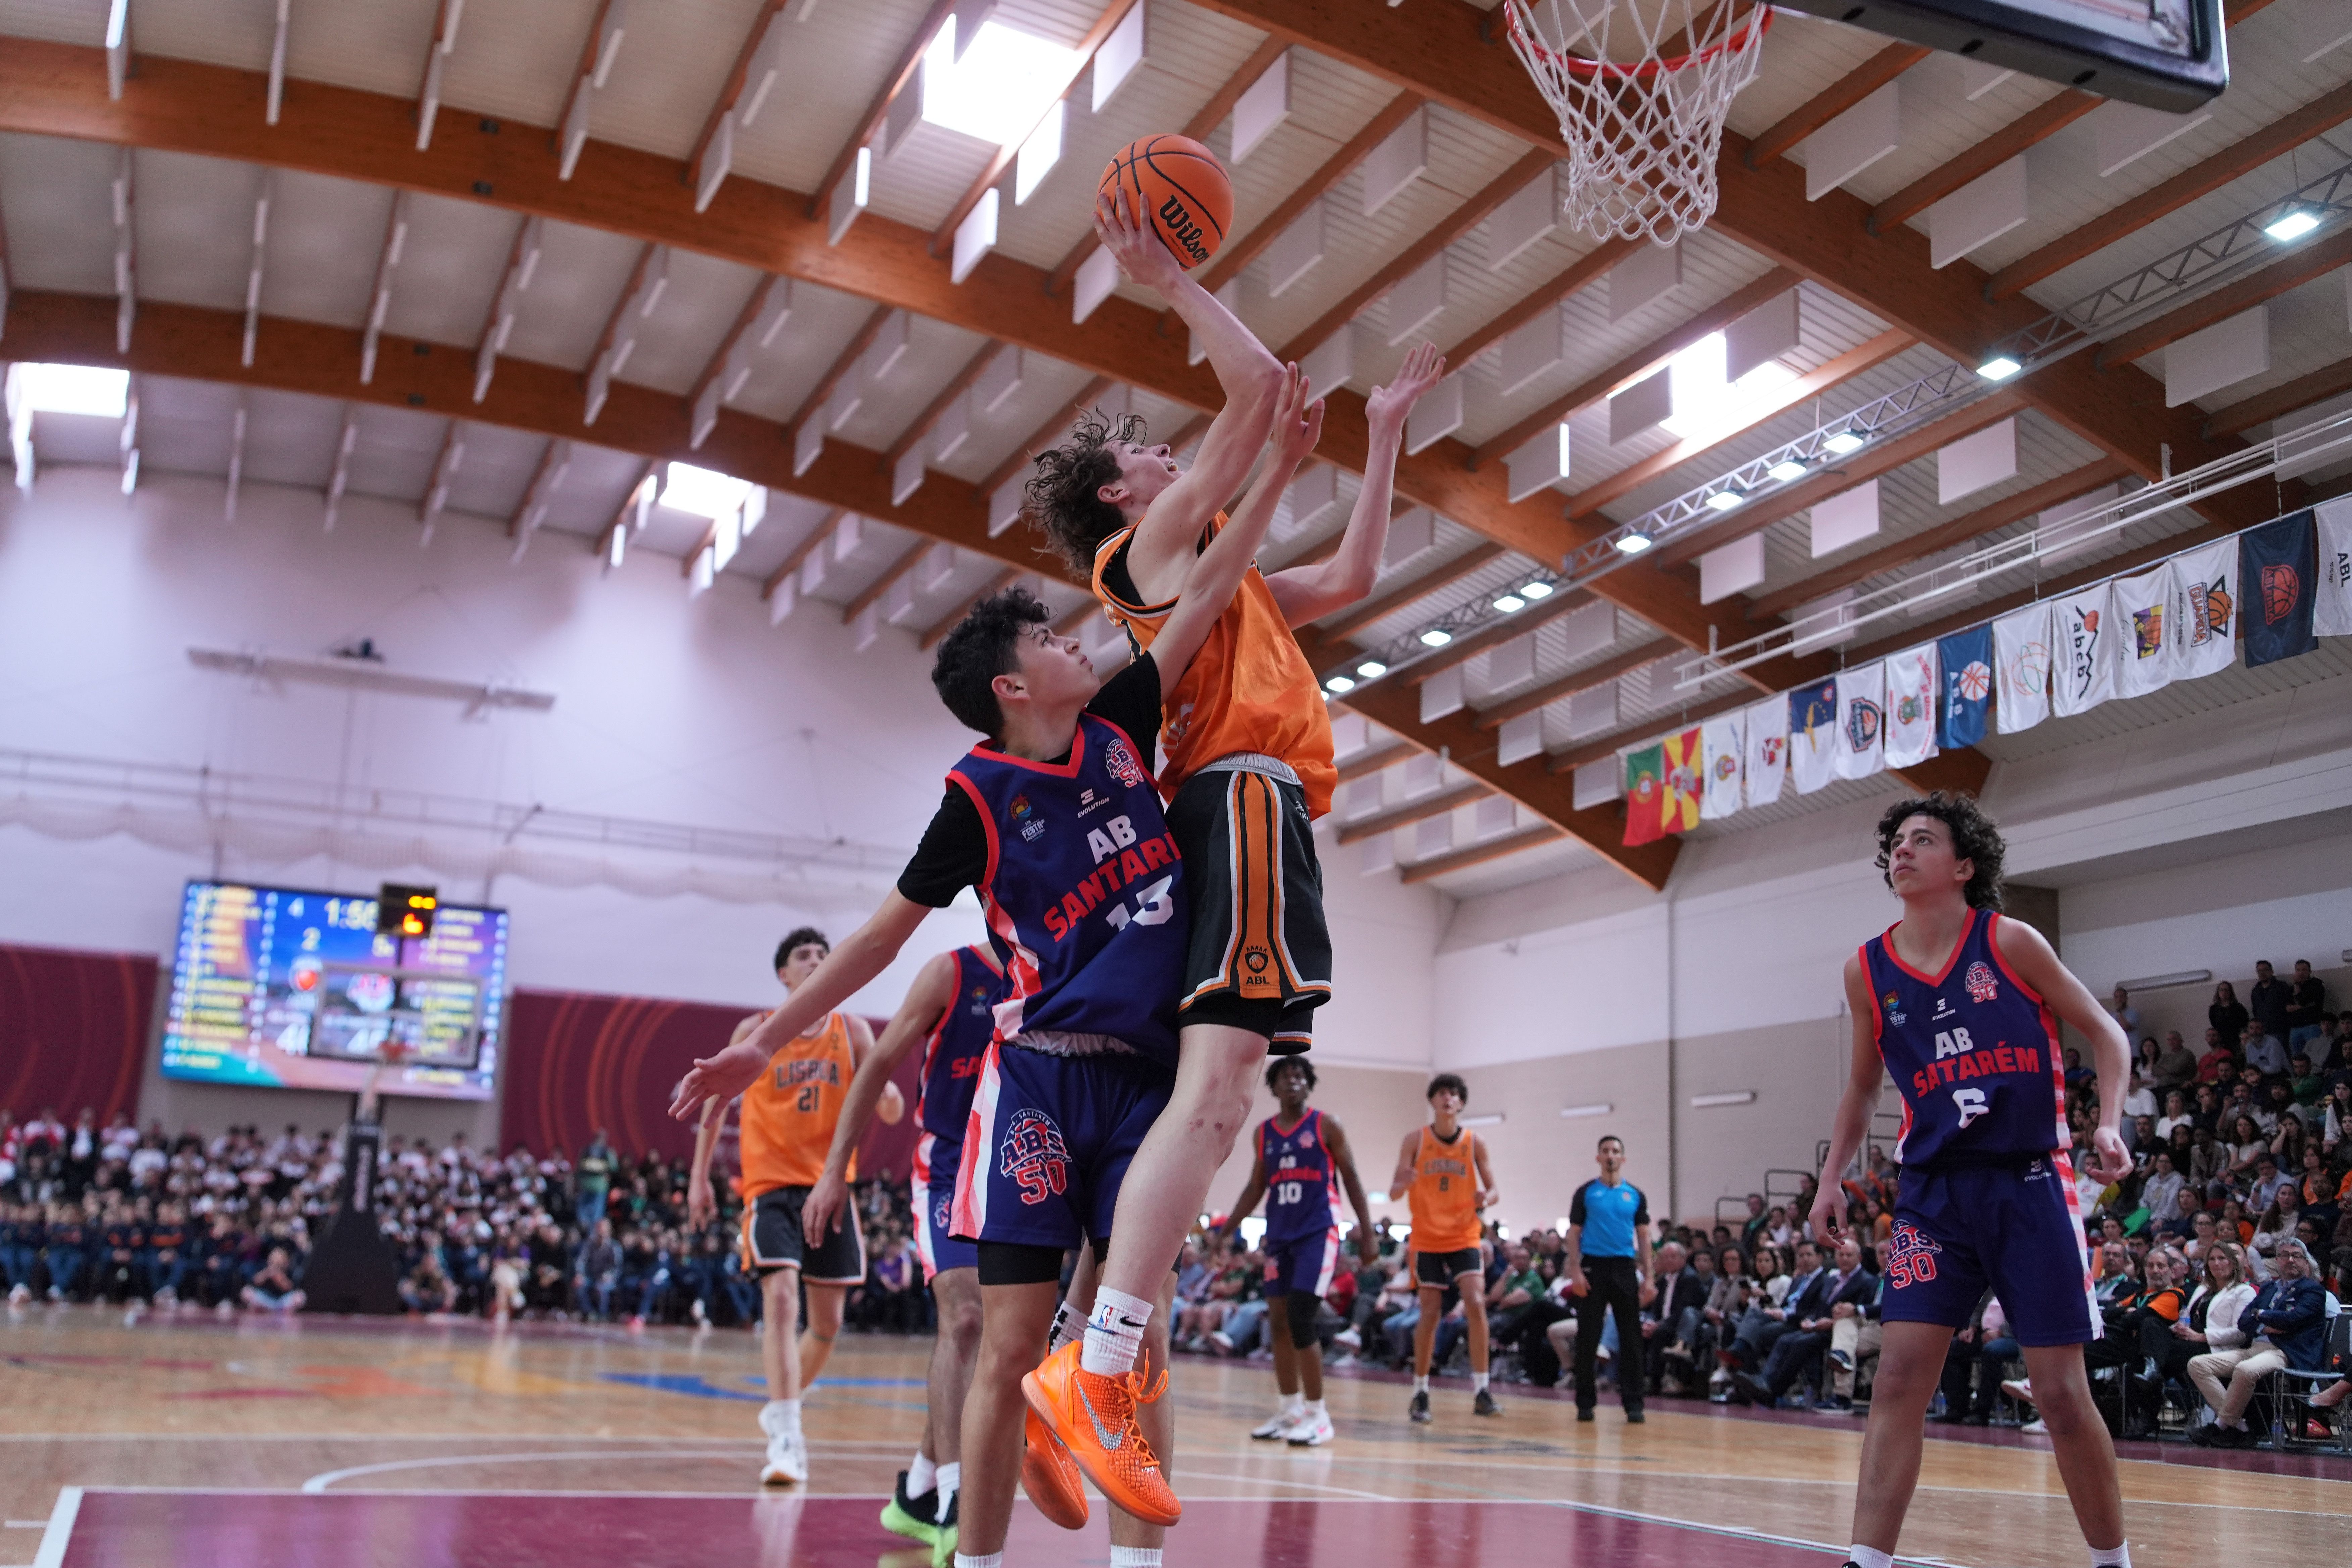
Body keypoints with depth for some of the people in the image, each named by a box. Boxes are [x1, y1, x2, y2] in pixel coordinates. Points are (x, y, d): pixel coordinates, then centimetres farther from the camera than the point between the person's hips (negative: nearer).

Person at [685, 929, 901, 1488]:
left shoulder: (853, 1032, 3)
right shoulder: (757, 1032, 0)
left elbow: (893, 1114, -3)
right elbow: (717, 1101, 10)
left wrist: (885, 1094, -27)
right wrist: (699, 1176, 7)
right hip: (772, 1184, -3)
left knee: (828, 1322, 9)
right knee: (781, 1296, -23)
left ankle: (781, 1408, 34)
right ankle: (787, 1439, -24)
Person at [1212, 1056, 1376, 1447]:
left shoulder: (1327, 1127, -2)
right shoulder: (1263, 1133, 11)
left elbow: (1351, 1181, -1)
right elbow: (1256, 1188, 18)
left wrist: (1368, 1233, -7)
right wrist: (1226, 1231, 10)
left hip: (1318, 1233, -6)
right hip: (1279, 1235, 6)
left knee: (1301, 1320, -15)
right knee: (1278, 1323, 5)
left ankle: (1318, 1415, -6)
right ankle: (1290, 1411, 16)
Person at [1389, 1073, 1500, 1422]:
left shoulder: (1473, 1142, 0)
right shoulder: (1416, 1139, -3)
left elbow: (1492, 1190, 6)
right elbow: (1394, 1193, -5)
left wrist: (1486, 1199, -18)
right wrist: (1404, 1184, -29)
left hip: (1464, 1237, 1)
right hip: (1427, 1239, -1)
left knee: (1476, 1304, -15)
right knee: (1430, 1313, 1)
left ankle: (1481, 1392, -9)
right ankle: (1420, 1392, 14)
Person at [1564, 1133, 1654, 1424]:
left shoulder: (1635, 1195, 9)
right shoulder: (1586, 1193, 4)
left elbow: (1644, 1238, 9)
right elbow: (1574, 1234, 2)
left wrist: (1648, 1277, 1)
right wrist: (1575, 1271, -9)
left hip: (1625, 1269, 1)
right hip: (1593, 1268, -1)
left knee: (1631, 1339, 1)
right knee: (1587, 1339, 1)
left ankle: (1633, 1403, 6)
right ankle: (1585, 1402, 9)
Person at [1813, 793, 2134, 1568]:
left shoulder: (2009, 942, -4)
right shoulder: (1868, 970, 4)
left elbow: (2105, 1033, 3)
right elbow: (1863, 1085, 18)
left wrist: (2108, 1124, -12)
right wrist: (1832, 1178, 11)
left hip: (2029, 1183, -2)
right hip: (1933, 1190, 3)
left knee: (2061, 1393, 1)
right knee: (1899, 1379, -7)